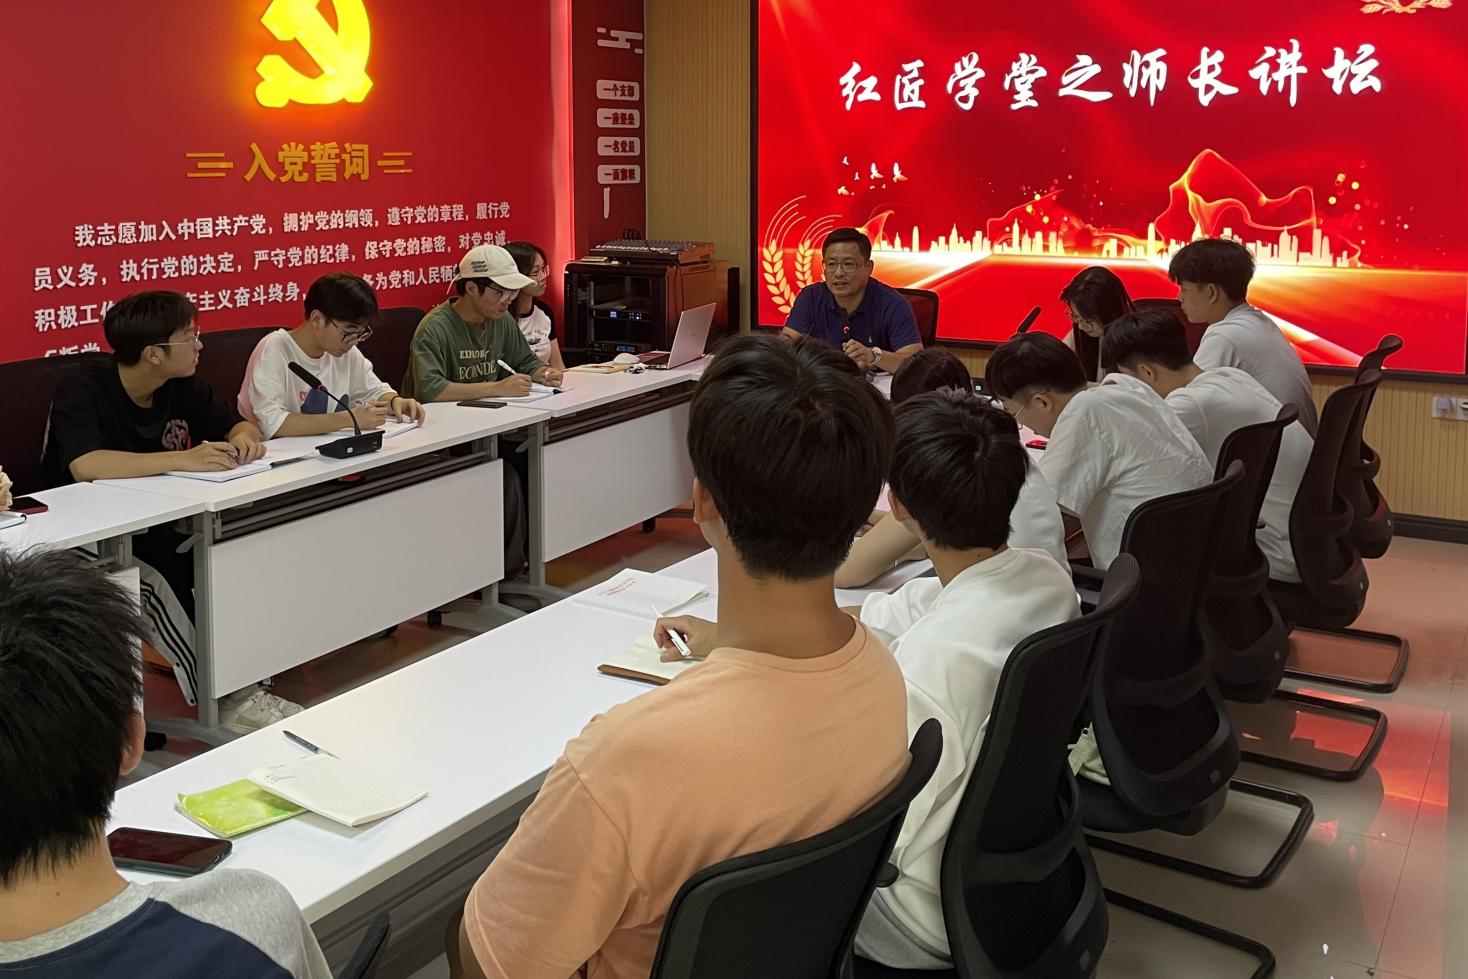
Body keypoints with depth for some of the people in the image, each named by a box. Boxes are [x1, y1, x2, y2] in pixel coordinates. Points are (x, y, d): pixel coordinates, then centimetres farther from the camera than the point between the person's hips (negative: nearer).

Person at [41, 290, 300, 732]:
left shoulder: (181, 387, -1)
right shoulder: (82, 392, -20)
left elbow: (238, 422, 9)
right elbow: (84, 465, -36)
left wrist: (244, 438, -17)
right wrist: (184, 459, -42)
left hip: (159, 525, 6)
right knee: (155, 580, -34)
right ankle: (227, 698, -24)